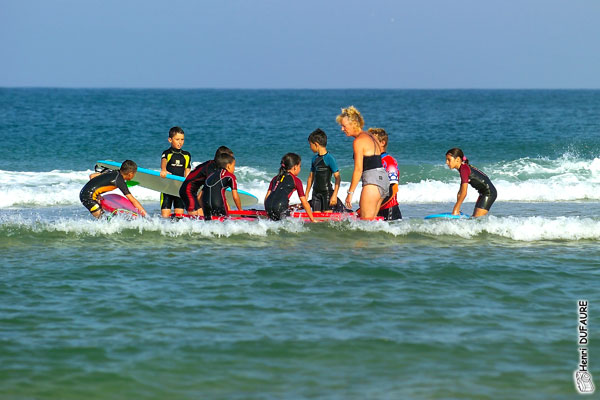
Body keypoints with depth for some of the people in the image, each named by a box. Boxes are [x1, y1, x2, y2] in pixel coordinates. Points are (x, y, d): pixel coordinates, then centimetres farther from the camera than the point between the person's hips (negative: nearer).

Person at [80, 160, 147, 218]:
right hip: (88, 196, -9)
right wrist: (146, 215, -13)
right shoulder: (119, 180, -14)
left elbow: (92, 176, 15)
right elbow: (133, 200, -15)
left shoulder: (113, 171, 9)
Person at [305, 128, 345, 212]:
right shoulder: (315, 158, 9)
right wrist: (306, 195, 17)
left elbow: (338, 178, -13)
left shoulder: (329, 158, -12)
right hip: (316, 192, 7)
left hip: (327, 192, -7)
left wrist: (334, 195, -19)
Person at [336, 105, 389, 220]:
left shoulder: (359, 141, -10)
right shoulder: (370, 136, 18)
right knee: (371, 221, 11)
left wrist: (350, 192, -12)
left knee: (365, 222, -10)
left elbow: (358, 169, -15)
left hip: (372, 180, -10)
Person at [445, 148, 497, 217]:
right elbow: (460, 191, 14)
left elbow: (464, 193, -22)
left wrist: (455, 209, -18)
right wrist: (457, 209, 10)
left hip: (489, 193, -10)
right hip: (483, 193, 10)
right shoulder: (464, 167, 11)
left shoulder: (464, 169, -18)